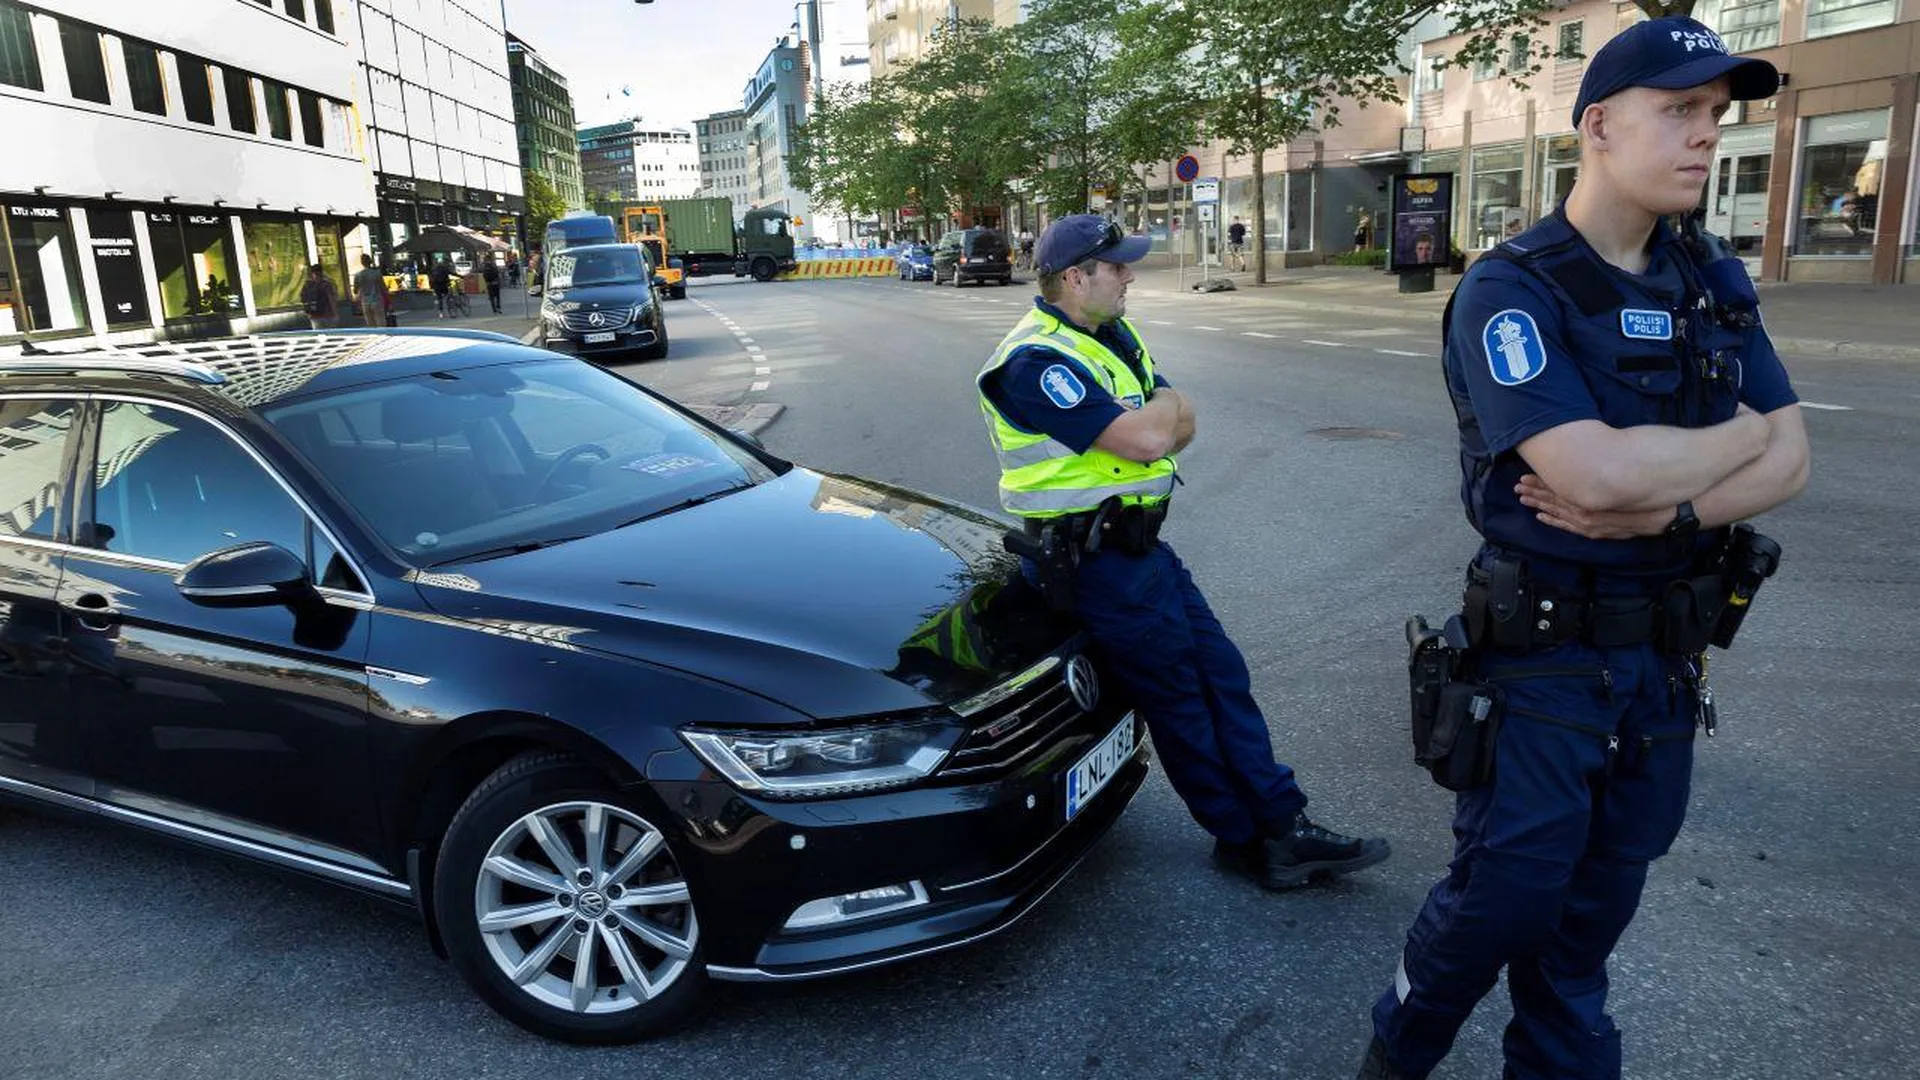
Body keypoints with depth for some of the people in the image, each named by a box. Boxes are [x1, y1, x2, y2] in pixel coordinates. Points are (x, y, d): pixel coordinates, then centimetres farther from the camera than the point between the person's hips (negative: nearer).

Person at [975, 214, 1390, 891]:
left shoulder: (1115, 336, 12)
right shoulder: (1036, 360, -19)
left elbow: (1182, 425, 11)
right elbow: (1148, 438, -26)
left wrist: (1147, 425, -11)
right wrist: (1162, 405, -4)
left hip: (1140, 544, 9)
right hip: (1094, 556, -9)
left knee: (1222, 675, 9)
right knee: (1179, 697, 1)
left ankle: (1281, 825, 17)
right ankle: (1245, 838, 18)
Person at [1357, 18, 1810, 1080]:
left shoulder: (1717, 283, 6)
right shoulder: (1508, 291, -15)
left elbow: (1787, 461, 0)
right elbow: (1595, 472, -27)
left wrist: (1656, 509, -19)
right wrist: (1734, 434, -10)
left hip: (1669, 657, 6)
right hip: (1546, 656, -5)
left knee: (1599, 898, 16)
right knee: (1506, 892, 3)